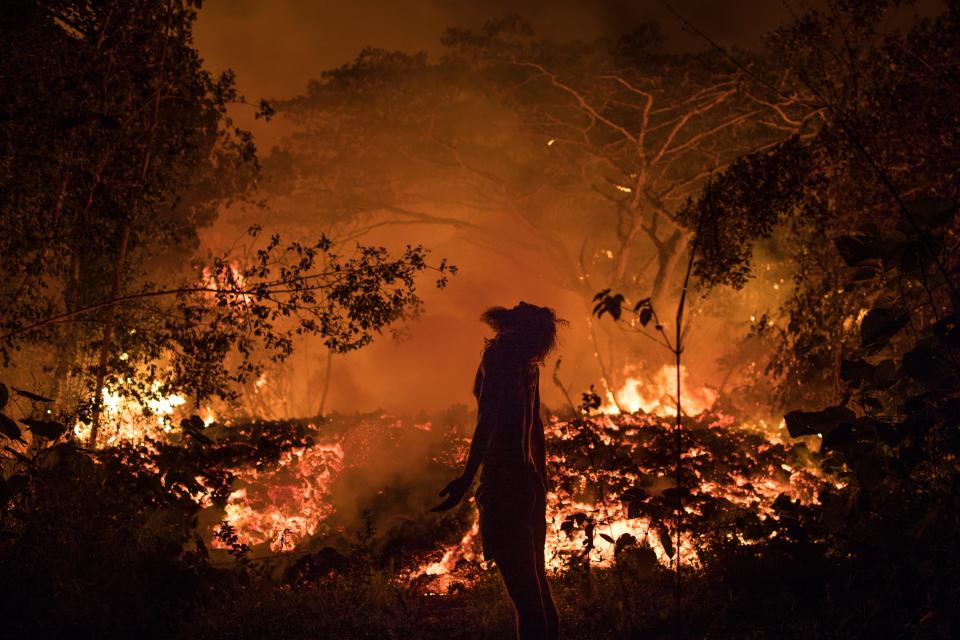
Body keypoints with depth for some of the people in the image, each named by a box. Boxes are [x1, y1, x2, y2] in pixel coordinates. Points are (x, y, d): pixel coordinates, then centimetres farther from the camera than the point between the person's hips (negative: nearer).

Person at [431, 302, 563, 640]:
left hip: (504, 477, -9)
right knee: (535, 583, 16)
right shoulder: (528, 362, 14)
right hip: (529, 481, 9)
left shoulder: (499, 354, -10)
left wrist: (467, 478, -22)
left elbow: (488, 420, -19)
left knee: (523, 589, -7)